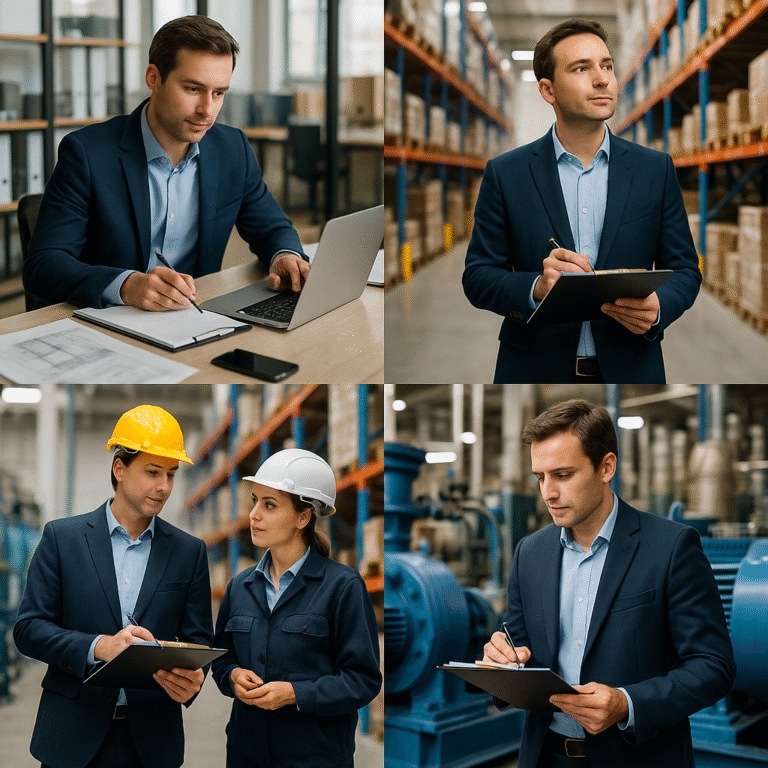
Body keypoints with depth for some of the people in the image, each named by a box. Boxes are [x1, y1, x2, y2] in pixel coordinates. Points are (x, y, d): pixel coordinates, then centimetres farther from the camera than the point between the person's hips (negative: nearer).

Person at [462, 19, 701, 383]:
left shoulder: (656, 169, 2)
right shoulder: (505, 173, -2)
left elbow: (684, 269, 5)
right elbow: (477, 277, -3)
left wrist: (658, 307, -17)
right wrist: (536, 287, -23)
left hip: (631, 369, 1)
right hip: (535, 370, -1)